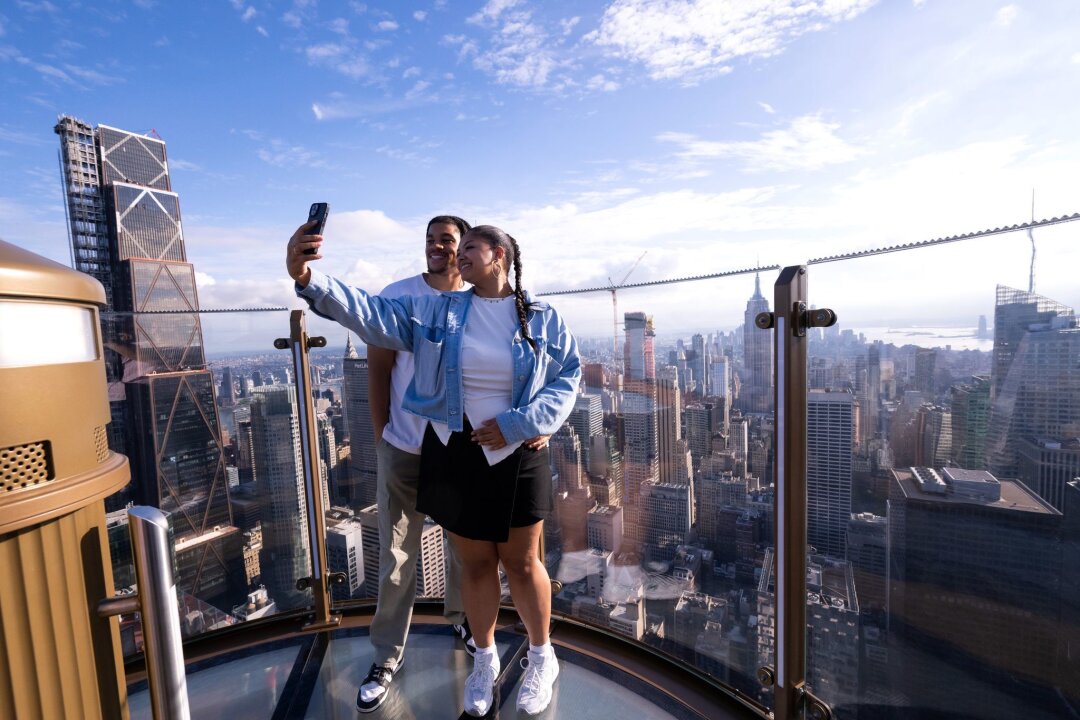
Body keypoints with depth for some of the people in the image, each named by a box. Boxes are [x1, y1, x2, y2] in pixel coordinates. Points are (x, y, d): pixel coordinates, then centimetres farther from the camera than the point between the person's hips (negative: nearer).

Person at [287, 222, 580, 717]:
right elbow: (372, 314, -12)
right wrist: (309, 280, -28)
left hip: (515, 457, -1)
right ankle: (485, 660, 43)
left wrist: (519, 424, -16)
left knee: (522, 563, 13)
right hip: (452, 455, 1)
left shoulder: (544, 320, -2)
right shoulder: (436, 312, -1)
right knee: (475, 564, 16)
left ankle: (541, 658, 41)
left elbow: (567, 378, -4)